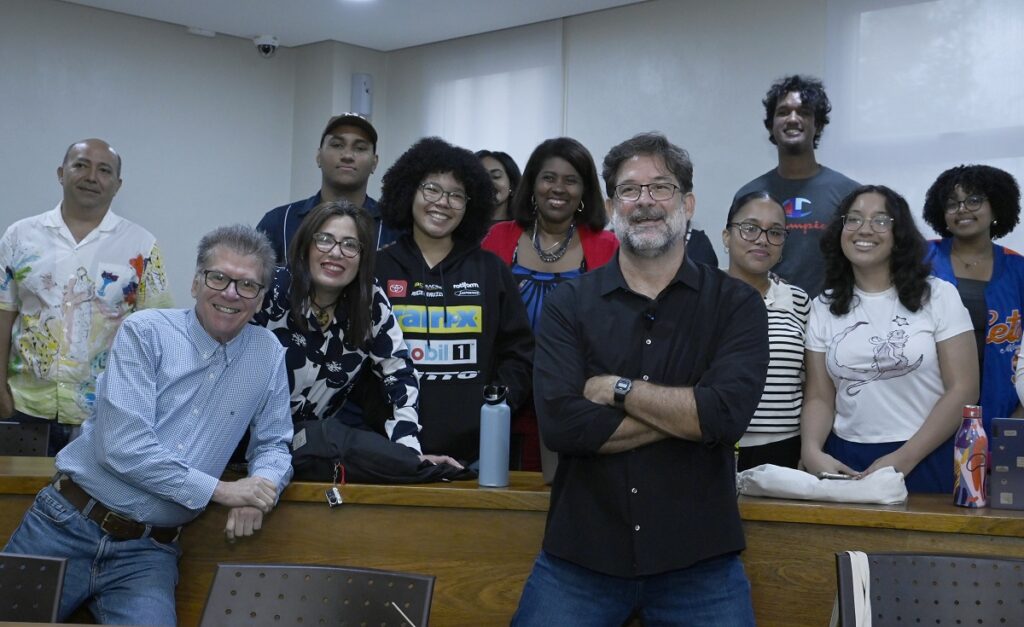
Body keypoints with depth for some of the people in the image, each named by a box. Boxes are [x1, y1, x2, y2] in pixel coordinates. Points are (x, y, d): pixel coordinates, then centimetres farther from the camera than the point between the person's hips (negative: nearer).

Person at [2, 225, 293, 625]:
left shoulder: (269, 355, 5)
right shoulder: (145, 332, -6)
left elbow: (273, 444, 12)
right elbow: (123, 446, -16)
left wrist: (261, 487, -11)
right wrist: (221, 490, -16)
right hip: (67, 525, -1)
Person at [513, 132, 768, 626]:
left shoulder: (736, 304, -1)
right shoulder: (568, 304, 0)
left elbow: (727, 413, -16)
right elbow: (560, 422, -14)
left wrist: (617, 389, -11)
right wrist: (688, 414, -12)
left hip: (699, 558, 0)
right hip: (578, 555, 1)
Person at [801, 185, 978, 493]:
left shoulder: (938, 295, -2)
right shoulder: (823, 308, 6)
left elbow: (963, 389, -6)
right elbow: (819, 397, 4)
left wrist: (904, 459, -13)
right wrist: (811, 451, -16)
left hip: (926, 461, -2)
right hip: (844, 462, 2)